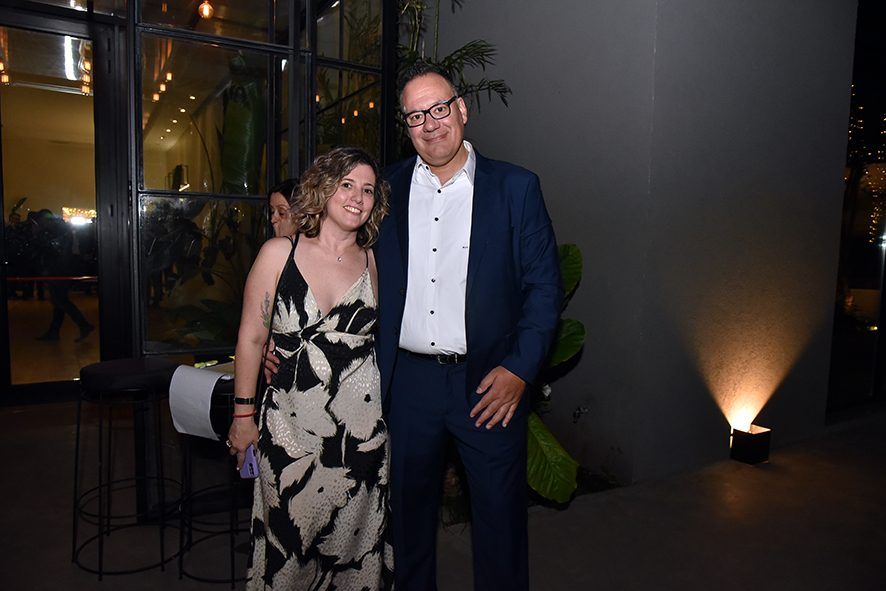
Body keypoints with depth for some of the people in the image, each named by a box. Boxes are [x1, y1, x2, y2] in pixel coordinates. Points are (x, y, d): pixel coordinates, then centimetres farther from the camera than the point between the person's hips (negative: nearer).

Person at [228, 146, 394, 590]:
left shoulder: (373, 262, 3)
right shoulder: (279, 253, -3)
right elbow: (251, 338, 1)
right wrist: (243, 413, 2)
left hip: (361, 428, 2)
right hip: (291, 425, -1)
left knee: (354, 540, 13)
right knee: (288, 543, 9)